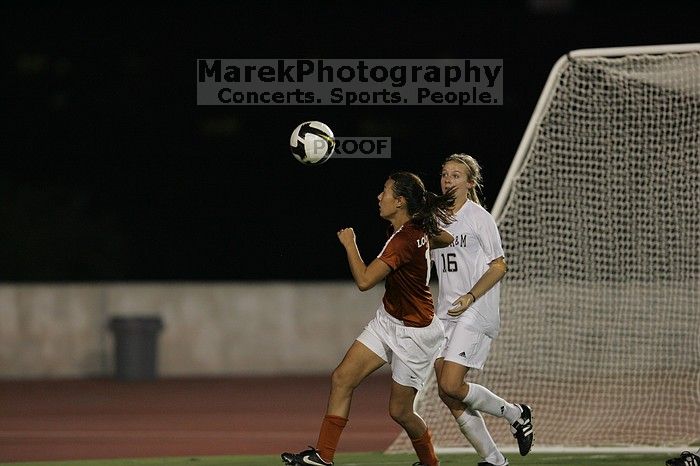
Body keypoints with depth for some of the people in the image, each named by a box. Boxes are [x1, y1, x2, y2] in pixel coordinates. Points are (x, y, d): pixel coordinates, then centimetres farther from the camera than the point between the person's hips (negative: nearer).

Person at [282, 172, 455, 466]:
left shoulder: (403, 240, -29)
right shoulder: (417, 227, -3)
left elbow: (364, 280, -31)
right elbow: (450, 238, 16)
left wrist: (349, 243, -18)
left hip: (413, 333, -9)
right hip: (387, 321, 9)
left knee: (400, 411, 3)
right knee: (342, 378, -1)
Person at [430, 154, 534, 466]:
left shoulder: (479, 217, -6)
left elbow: (498, 266, -6)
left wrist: (470, 297, -16)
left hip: (476, 312, -7)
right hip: (445, 313, 7)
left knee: (451, 385, -19)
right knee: (447, 395, -1)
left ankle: (516, 414, 5)